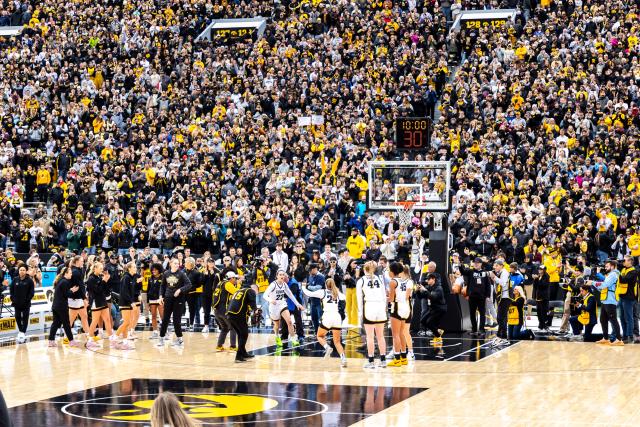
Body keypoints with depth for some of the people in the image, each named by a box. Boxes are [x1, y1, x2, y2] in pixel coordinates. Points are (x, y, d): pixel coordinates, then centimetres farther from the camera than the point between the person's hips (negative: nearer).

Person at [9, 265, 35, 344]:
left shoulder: (29, 280, -5)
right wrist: (13, 299, -1)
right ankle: (21, 331, 22)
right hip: (17, 303, 3)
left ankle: (23, 333, 3)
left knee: (25, 318, -1)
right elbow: (11, 290, 8)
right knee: (18, 318, 8)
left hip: (26, 304, -3)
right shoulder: (15, 280, 4)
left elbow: (32, 292, -5)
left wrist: (27, 300, -13)